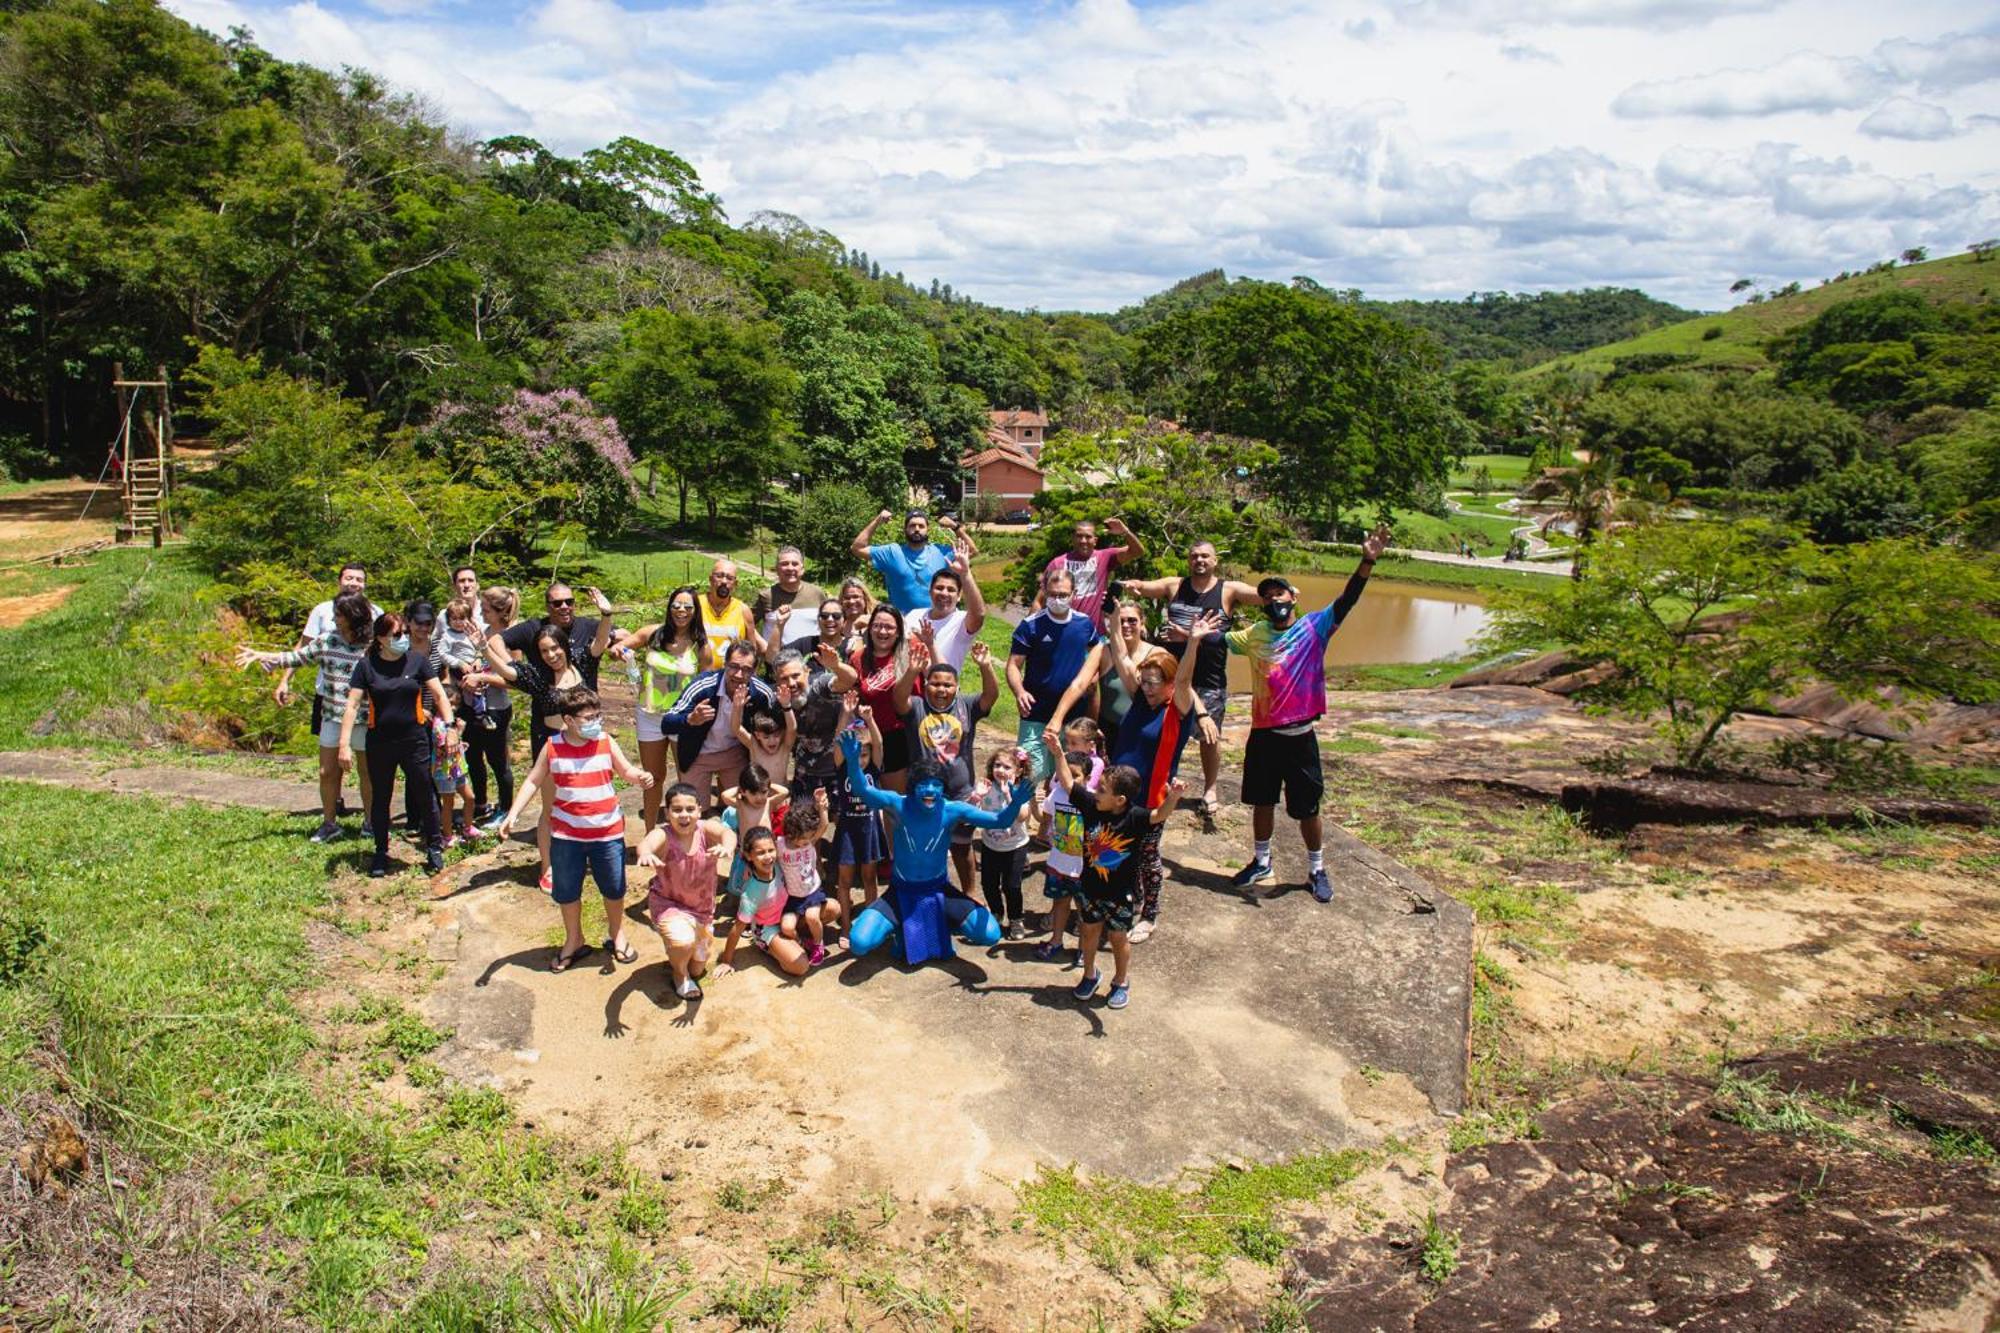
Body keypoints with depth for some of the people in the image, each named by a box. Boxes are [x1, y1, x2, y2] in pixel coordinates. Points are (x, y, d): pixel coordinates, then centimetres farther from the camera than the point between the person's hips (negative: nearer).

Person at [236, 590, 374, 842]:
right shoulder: (327, 640, 1)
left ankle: (370, 822, 25)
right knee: (327, 772, 8)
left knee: (367, 772, 9)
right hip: (331, 717, 4)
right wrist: (261, 656, 2)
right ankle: (329, 823, 23)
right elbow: (296, 658, 10)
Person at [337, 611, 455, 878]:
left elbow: (440, 696, -1)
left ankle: (434, 847, 20)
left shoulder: (417, 661, -3)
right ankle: (381, 854, 26)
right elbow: (352, 705, -6)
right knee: (380, 799, 12)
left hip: (415, 741, 0)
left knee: (425, 794, 4)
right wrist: (345, 744, -11)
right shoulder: (367, 665, -5)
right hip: (379, 743, 0)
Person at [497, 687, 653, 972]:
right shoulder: (552, 747, -9)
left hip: (607, 831, 0)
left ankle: (617, 937, 36)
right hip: (567, 834, 0)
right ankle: (573, 941, 36)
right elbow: (533, 782, 0)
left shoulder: (606, 743, -8)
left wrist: (641, 776, -22)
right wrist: (512, 814, -8)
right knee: (566, 890, 13)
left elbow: (627, 771, 1)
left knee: (614, 887, 12)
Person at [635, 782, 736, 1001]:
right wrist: (645, 854, -76)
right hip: (667, 903, -3)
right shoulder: (662, 835, -27)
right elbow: (646, 843, -50)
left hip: (702, 908, 3)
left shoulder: (706, 828, -22)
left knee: (698, 969, 15)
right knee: (683, 942, -32)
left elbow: (727, 833, -44)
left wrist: (727, 847, -69)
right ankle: (679, 973, 4)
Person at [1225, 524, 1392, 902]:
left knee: (1307, 807, 8)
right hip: (1263, 734, 3)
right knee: (1261, 801, 17)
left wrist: (1367, 562, -30)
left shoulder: (1315, 628, -7)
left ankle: (1317, 870, 25)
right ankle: (1261, 861, 36)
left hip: (1299, 737, -3)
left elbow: (1346, 601, -17)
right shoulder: (1255, 634, 4)